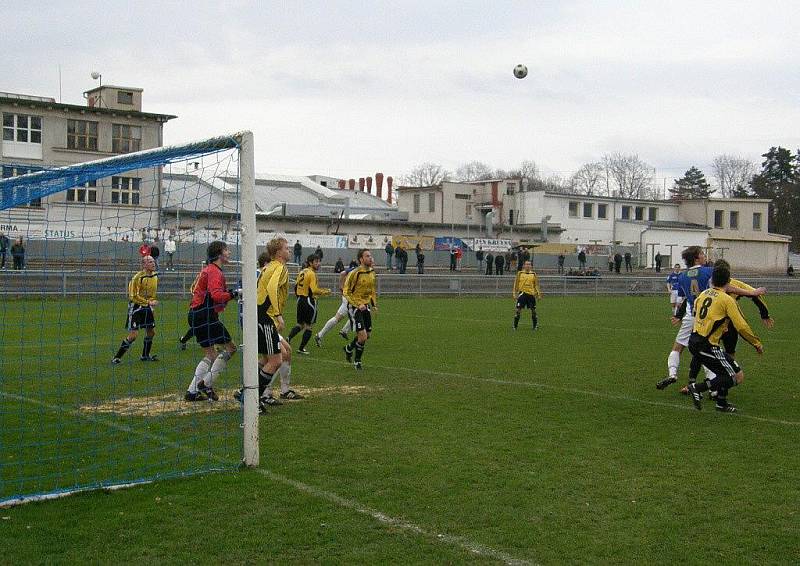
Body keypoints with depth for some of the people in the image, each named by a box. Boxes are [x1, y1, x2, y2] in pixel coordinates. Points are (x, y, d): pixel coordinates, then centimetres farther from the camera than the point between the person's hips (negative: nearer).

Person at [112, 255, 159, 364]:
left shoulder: (155, 276, 3)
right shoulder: (138, 277, -21)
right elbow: (133, 296, -21)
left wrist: (152, 302, 9)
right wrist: (148, 302, -23)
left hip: (147, 307, 7)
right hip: (136, 307, -7)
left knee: (151, 332, 12)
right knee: (133, 335, -12)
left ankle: (145, 355, 31)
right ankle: (117, 357, 0)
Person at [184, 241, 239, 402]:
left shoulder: (209, 269, 20)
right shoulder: (215, 271, -12)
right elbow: (217, 295, -27)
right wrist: (233, 294, -20)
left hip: (196, 315, 11)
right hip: (205, 316, -11)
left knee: (211, 355, 15)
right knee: (229, 348, -6)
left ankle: (192, 391, 12)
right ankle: (207, 383, -5)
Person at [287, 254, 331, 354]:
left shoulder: (302, 272, 9)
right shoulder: (312, 274, -15)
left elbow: (296, 287, 14)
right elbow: (314, 290, -22)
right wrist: (325, 292, -9)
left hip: (300, 300, 8)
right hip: (309, 301, -8)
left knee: (300, 324, 16)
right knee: (309, 326, 5)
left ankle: (289, 338, -7)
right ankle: (301, 348, 8)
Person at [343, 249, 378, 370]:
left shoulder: (372, 272, 6)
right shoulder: (355, 273, -18)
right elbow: (346, 292, -14)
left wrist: (374, 304, 12)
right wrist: (358, 305, -21)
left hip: (366, 306, 7)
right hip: (354, 307, -7)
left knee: (367, 335, 10)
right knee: (363, 336, -12)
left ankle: (348, 349, 35)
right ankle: (357, 361, 12)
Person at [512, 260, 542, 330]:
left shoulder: (534, 274, 8)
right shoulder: (520, 273, 5)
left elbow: (536, 285, 12)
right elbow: (516, 284, 7)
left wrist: (538, 294, 5)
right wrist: (515, 293, 1)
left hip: (531, 294, 1)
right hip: (522, 293, -1)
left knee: (533, 310, 6)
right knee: (518, 310, -5)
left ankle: (535, 326, 16)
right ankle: (515, 326, 2)